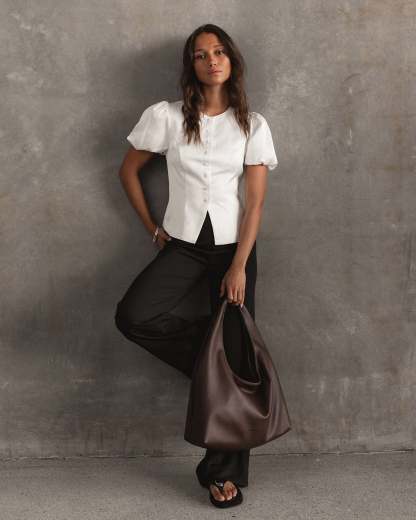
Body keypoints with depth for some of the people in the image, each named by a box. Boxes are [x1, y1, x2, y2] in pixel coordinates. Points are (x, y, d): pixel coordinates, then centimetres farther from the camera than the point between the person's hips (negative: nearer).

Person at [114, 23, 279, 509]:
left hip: (233, 246, 0)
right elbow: (128, 170, 9)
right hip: (182, 244, 1)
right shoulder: (166, 116, -2)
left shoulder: (252, 125, -2)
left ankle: (224, 471, 11)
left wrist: (238, 267, -12)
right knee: (132, 316, -25)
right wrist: (153, 227, 6)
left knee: (234, 356, -2)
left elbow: (255, 201, -5)